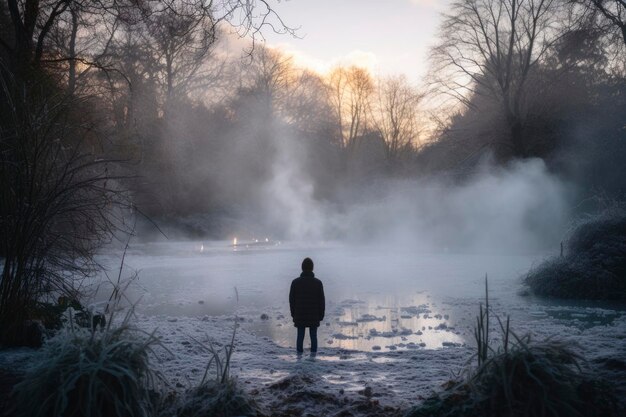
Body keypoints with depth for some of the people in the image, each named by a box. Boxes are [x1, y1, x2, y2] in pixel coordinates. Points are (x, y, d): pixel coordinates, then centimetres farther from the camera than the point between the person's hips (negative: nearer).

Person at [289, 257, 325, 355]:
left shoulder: (295, 282, -5)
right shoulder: (318, 283, -7)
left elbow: (291, 300, 1)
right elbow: (322, 301, -3)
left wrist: (293, 314, 12)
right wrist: (321, 315, 8)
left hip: (299, 316, 1)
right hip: (314, 317, -1)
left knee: (300, 336, 7)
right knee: (313, 336, 7)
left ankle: (299, 353, 9)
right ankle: (313, 354, 9)